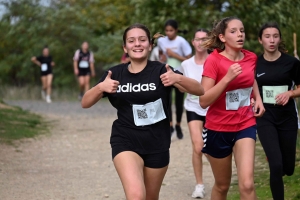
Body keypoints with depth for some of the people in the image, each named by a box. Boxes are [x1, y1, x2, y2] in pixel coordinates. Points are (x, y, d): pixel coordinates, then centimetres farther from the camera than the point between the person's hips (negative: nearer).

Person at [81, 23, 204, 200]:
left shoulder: (160, 71, -6)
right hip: (125, 142, 0)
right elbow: (85, 103, 1)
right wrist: (101, 87, -19)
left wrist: (178, 78, -31)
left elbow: (200, 90, -11)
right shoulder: (116, 73, 0)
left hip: (157, 144, 0)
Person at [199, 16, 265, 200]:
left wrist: (258, 98, 6)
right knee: (222, 185, 13)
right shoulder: (214, 60, -16)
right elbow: (204, 101, -23)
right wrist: (228, 77, -32)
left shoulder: (251, 58, -2)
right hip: (218, 129, -2)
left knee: (247, 184, -16)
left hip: (245, 125, 3)